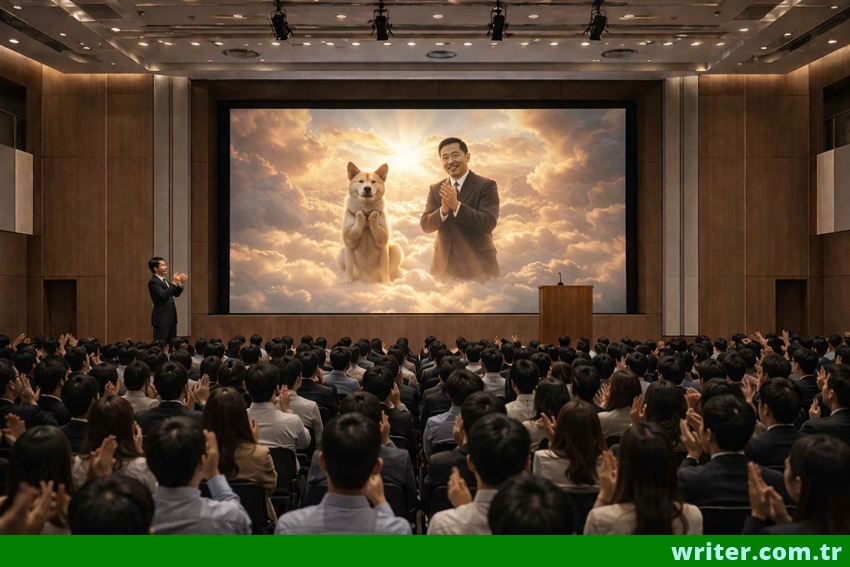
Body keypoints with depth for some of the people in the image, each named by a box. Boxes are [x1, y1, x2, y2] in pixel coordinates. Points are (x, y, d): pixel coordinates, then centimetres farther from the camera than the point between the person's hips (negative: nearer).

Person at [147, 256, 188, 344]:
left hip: (170, 317, 9)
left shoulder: (164, 281, 16)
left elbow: (176, 294, 17)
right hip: (161, 318, -9)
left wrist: (180, 283, 0)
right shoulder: (153, 282, -13)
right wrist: (174, 283, -24)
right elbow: (163, 296, -26)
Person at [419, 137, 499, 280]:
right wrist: (444, 209, -19)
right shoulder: (435, 189, 9)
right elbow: (425, 226, 0)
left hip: (478, 264, -3)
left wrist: (456, 205, -24)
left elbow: (489, 223, -15)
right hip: (444, 265, 4)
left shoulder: (486, 185, -4)